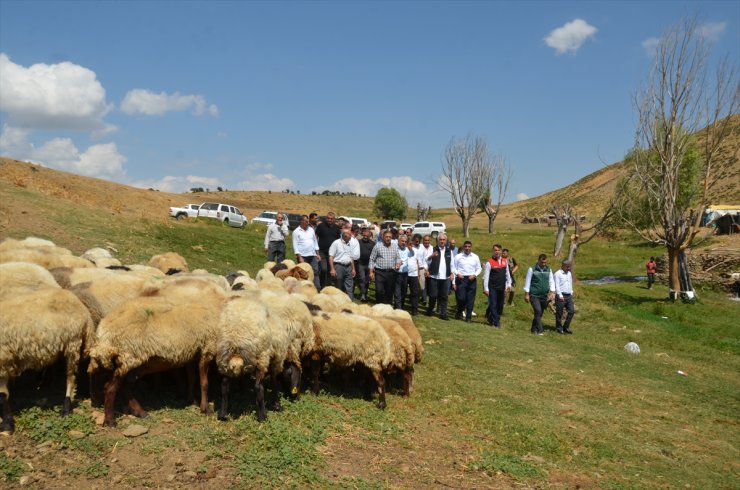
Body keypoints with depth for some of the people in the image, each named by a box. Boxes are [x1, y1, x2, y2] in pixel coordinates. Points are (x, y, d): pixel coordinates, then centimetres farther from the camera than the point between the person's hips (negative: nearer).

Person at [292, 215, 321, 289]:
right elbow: (295, 246, -6)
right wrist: (299, 257, -12)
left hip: (313, 255, 4)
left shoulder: (311, 230, 10)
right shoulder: (296, 232, -3)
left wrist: (317, 254, 9)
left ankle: (317, 288, 2)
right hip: (303, 256, -4)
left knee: (315, 272, 0)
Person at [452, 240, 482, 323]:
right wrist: (457, 273, -13)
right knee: (461, 298, -7)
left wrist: (474, 275, -7)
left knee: (470, 300, 3)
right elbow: (453, 267, 4)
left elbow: (479, 269, 11)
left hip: (472, 280, 2)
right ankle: (459, 313, 18)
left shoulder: (475, 257, 8)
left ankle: (468, 317, 13)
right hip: (461, 279, -2)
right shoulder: (458, 256, 3)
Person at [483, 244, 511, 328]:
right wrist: (486, 289, -10)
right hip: (492, 288, -5)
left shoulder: (505, 261, 8)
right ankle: (496, 322, 2)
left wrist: (509, 284, 11)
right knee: (493, 305, -4)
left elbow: (507, 273, 17)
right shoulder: (489, 262, -7)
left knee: (500, 305, 9)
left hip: (502, 288, 5)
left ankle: (492, 319, 25)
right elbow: (486, 276, -7)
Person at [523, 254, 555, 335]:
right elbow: (527, 281, -2)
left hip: (544, 296, 4)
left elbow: (551, 282, 7)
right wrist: (526, 294, -5)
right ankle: (540, 330, -14)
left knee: (540, 313, 9)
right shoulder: (532, 269, -4)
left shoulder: (548, 270, 7)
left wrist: (552, 292, -9)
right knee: (538, 311, -16)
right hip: (534, 295, -4)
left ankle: (534, 329, 23)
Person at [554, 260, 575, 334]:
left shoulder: (569, 273, 15)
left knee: (571, 311, 1)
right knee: (559, 313, 0)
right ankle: (559, 328, 12)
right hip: (561, 296, -7)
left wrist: (571, 292, 14)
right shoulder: (557, 274, -8)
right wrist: (560, 296, -18)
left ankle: (566, 327, 12)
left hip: (569, 296, 7)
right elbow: (557, 285, -13)